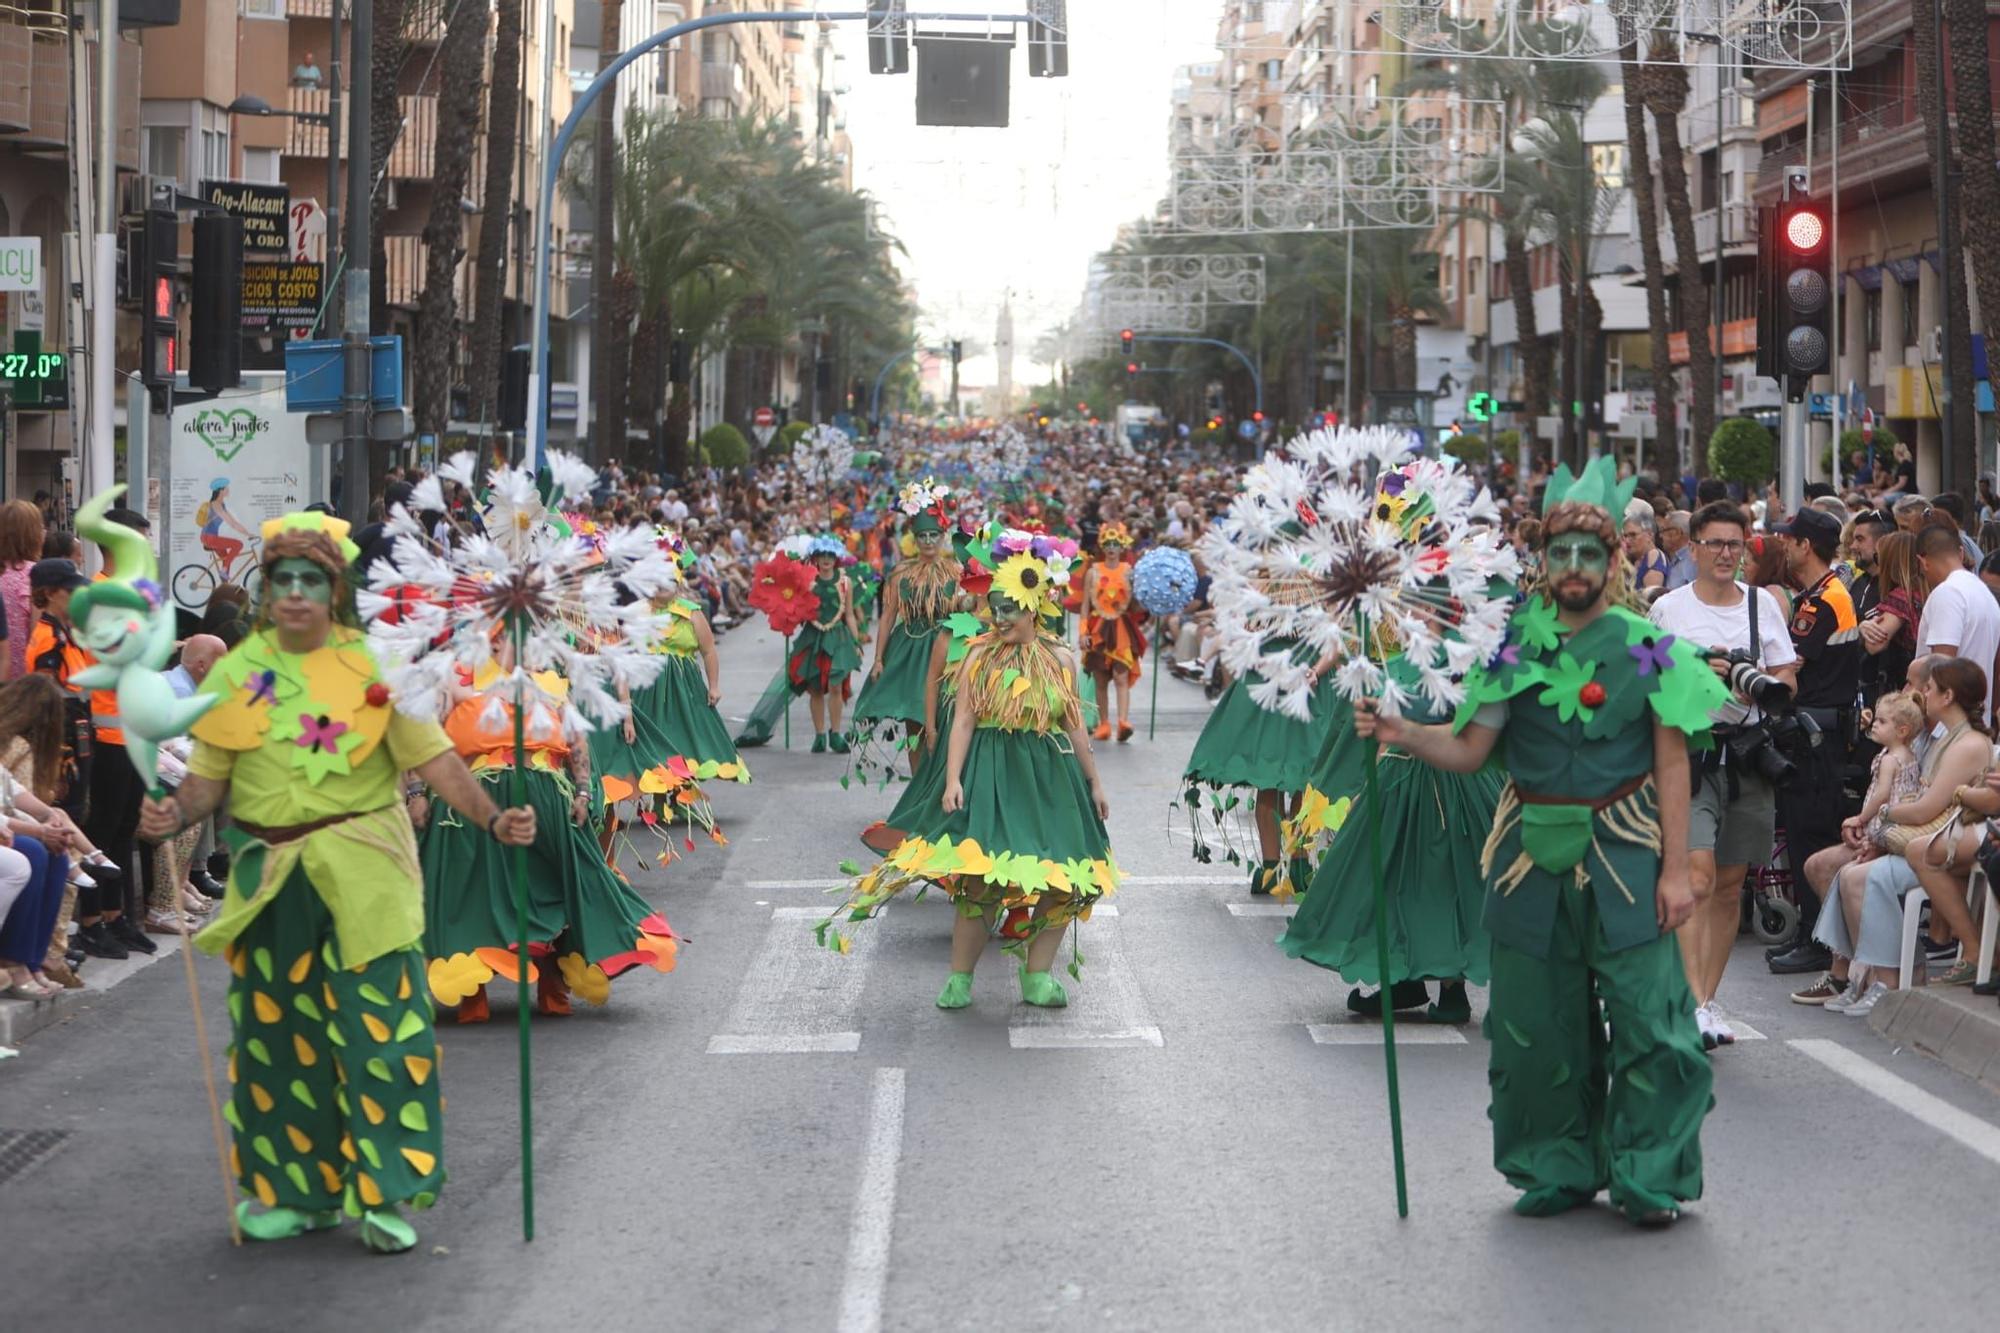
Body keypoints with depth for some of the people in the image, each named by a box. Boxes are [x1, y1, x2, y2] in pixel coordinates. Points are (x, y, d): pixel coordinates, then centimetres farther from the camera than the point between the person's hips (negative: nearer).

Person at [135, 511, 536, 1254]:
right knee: (277, 1031, 8)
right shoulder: (238, 673, 6)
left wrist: (491, 818, -22)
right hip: (270, 876, 3)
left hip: (363, 871, -3)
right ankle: (296, 1191, 21)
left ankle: (383, 1194, 0)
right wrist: (175, 815, -16)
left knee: (381, 1026, -8)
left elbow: (432, 755, -8)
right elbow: (210, 776, 5)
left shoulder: (372, 664, -1)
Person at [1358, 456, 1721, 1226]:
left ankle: (1648, 1176, 7)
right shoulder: (1514, 645, 4)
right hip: (1533, 855, 2)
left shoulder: (1647, 648, -1)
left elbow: (1672, 764, -1)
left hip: (1624, 855, -2)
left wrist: (1675, 868, -5)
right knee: (1537, 1019, 9)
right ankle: (1558, 1169, 23)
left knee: (1644, 1013, -5)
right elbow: (1469, 749, 3)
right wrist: (1401, 734, -15)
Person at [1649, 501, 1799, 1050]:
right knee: (1697, 875, -17)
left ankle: (1708, 999, 18)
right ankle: (1697, 1005, -21)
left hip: (1749, 753, 4)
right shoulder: (1668, 609, 4)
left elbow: (1788, 682, 11)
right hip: (1689, 750, -4)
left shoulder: (1763, 603, 11)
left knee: (1730, 883, 8)